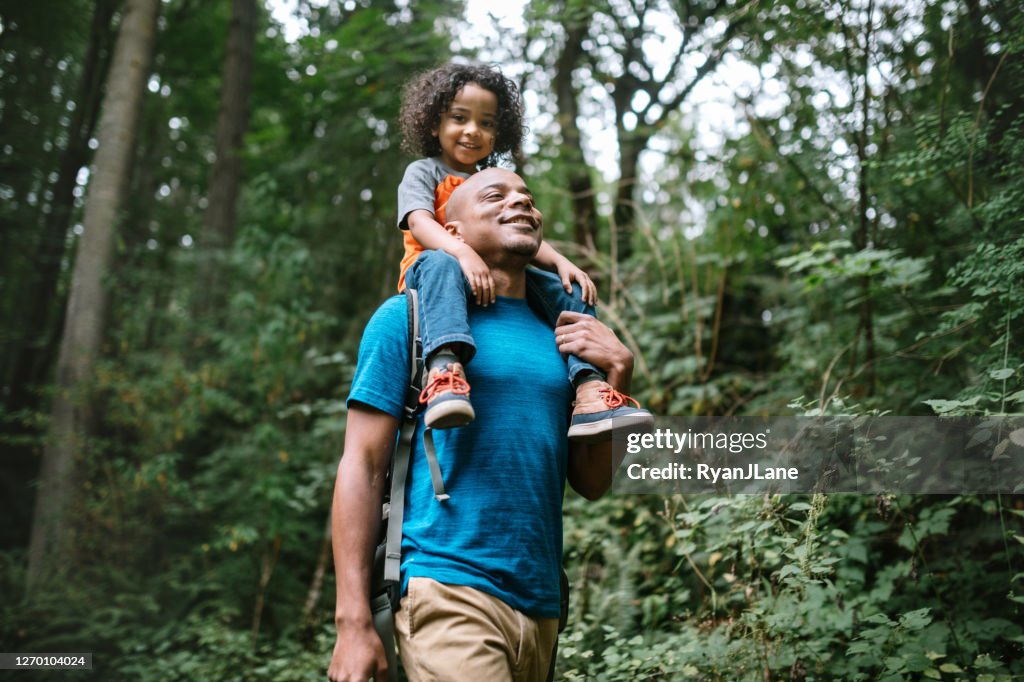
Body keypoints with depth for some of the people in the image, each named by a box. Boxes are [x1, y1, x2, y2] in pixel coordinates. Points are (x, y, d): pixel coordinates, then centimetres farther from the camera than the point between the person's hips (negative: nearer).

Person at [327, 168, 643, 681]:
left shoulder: (556, 336, 13)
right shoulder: (409, 316, 0)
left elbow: (591, 483, 13)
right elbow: (362, 466, -5)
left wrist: (618, 373, 0)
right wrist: (353, 622, -11)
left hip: (540, 605, 6)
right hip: (449, 590, -5)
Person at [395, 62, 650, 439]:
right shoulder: (423, 171, 9)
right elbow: (419, 223, -12)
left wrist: (561, 262, -7)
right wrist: (463, 253, -32)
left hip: (497, 280, 5)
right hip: (435, 274, -5)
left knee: (567, 289, -12)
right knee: (440, 264, -39)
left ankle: (590, 393, -27)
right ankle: (444, 366, -60)